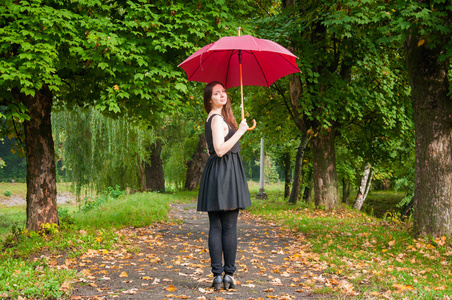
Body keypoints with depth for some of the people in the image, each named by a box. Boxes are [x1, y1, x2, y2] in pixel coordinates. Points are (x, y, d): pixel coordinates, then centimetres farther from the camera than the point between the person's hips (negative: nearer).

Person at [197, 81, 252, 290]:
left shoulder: (214, 118, 18)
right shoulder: (218, 119, -11)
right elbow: (220, 149, -21)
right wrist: (240, 131, -16)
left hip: (216, 173, 9)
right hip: (225, 173, -9)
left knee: (215, 227, 4)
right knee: (229, 227, -4)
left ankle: (217, 275, 4)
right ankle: (229, 274, 0)